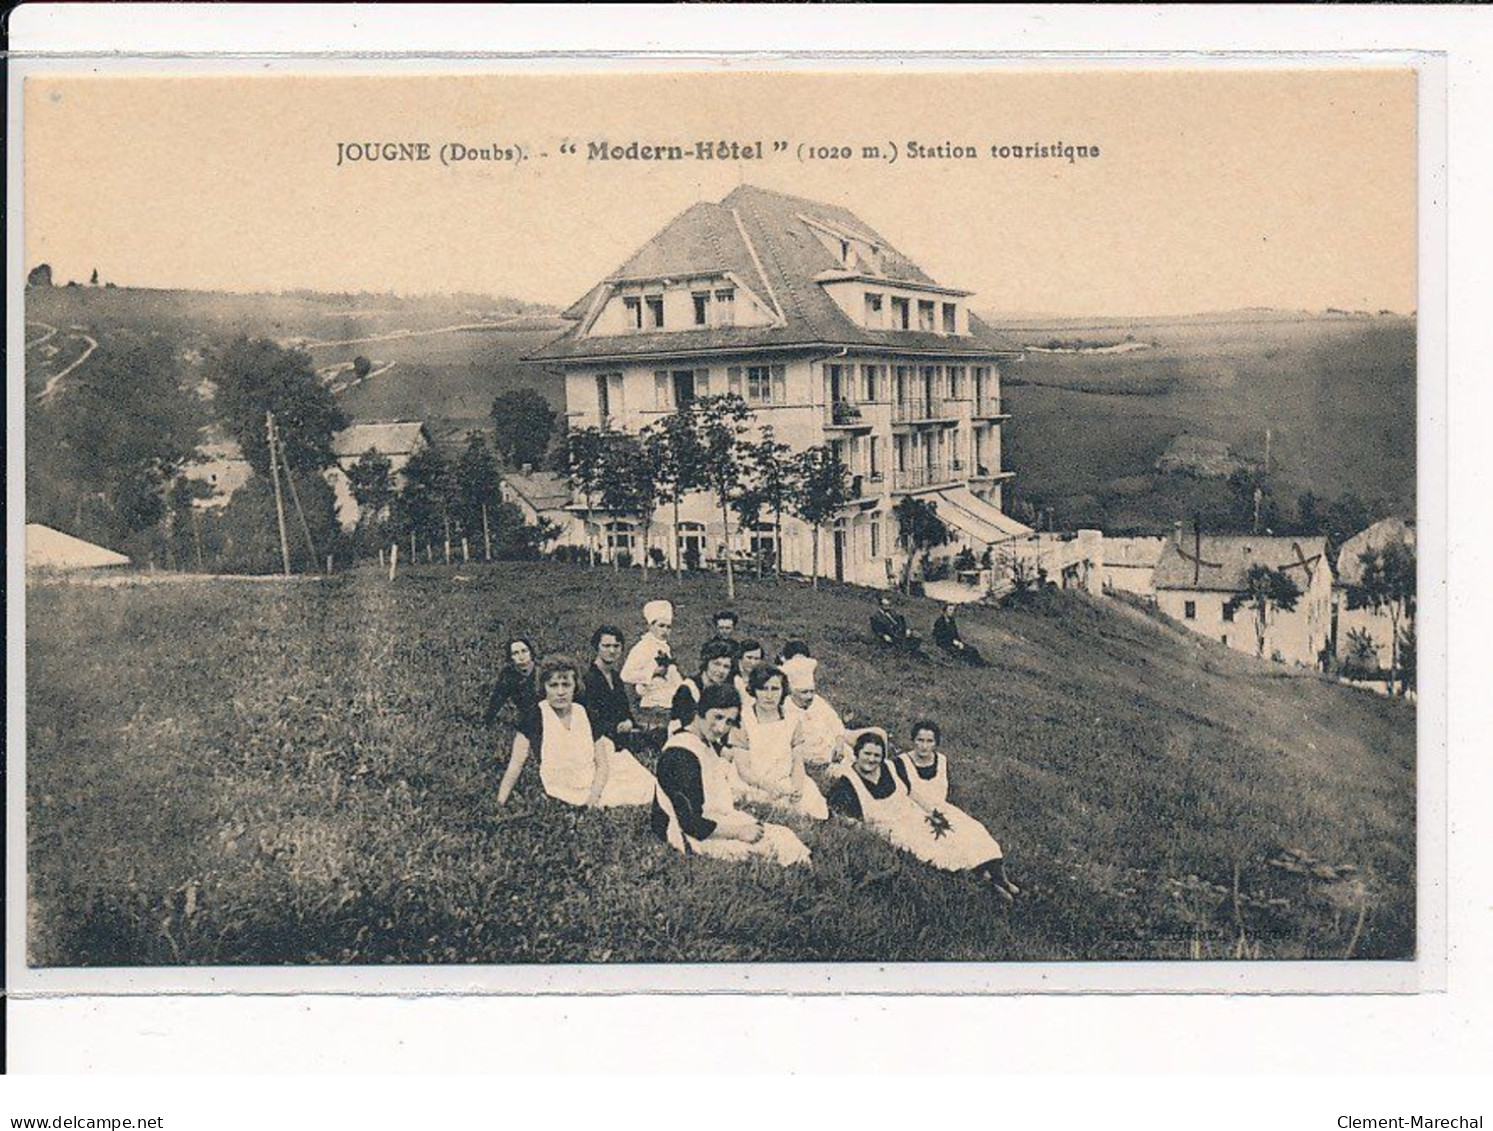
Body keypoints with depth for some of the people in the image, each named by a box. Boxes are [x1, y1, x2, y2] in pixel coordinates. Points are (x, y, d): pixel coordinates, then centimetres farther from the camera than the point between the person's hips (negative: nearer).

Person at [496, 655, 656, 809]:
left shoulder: (585, 714, 4)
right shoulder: (535, 717, -7)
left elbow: (602, 764, 4)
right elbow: (516, 765, -6)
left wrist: (594, 794, -14)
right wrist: (500, 804, -14)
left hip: (592, 785, 4)